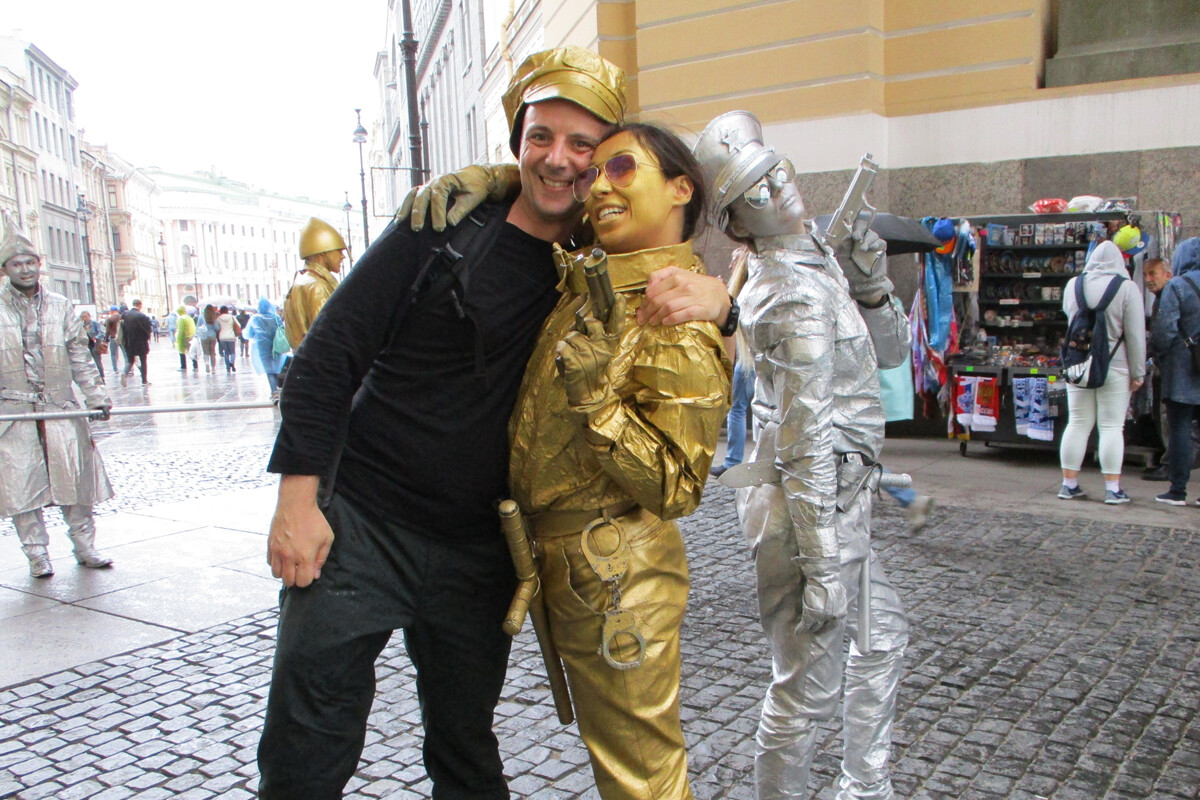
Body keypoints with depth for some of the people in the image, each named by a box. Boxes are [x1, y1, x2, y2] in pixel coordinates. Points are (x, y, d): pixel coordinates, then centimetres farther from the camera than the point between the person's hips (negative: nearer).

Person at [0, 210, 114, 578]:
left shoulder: (60, 306, 7)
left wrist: (96, 396, 2)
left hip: (60, 408, 2)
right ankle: (37, 554, 13)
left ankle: (84, 546, 17)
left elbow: (80, 356, 9)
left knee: (75, 477, 4)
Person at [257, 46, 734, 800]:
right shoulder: (445, 229, -7)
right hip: (361, 524, -2)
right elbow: (329, 355, -5)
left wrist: (714, 295, -18)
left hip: (479, 554, 3)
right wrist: (298, 496, -10)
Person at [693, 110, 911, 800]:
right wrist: (824, 568, -23)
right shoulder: (797, 299, -20)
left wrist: (870, 285, -4)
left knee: (883, 634, 26)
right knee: (809, 687, 1)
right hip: (812, 509, -11)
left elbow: (892, 352, 16)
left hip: (838, 500, 11)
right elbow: (806, 444, -24)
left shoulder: (818, 263, 9)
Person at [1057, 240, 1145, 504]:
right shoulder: (1126, 287, -8)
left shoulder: (1073, 285, 3)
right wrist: (1138, 372, -2)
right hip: (1115, 367, -3)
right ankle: (1112, 488, 5)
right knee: (1112, 426, 2)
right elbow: (1136, 334, -7)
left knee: (1077, 424, 9)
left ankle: (1069, 484, 13)